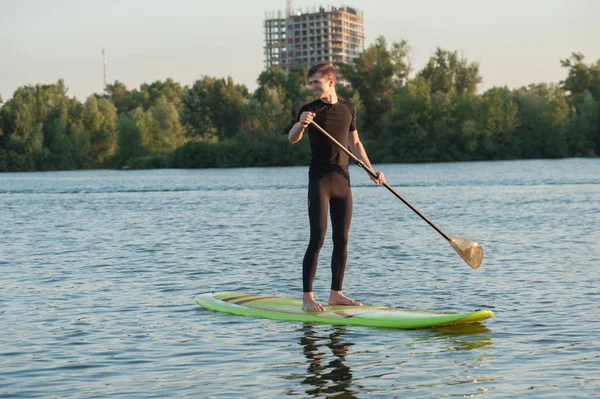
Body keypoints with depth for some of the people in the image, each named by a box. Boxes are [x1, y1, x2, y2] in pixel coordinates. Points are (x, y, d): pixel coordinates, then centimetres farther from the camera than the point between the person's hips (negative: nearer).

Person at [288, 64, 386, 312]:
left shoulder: (348, 110, 10)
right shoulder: (310, 110, -3)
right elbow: (292, 139, -16)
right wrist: (301, 124, -37)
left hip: (342, 179, 5)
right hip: (319, 179, -5)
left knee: (342, 240, 7)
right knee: (317, 240, -10)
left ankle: (336, 294, 15)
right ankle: (307, 297, -6)